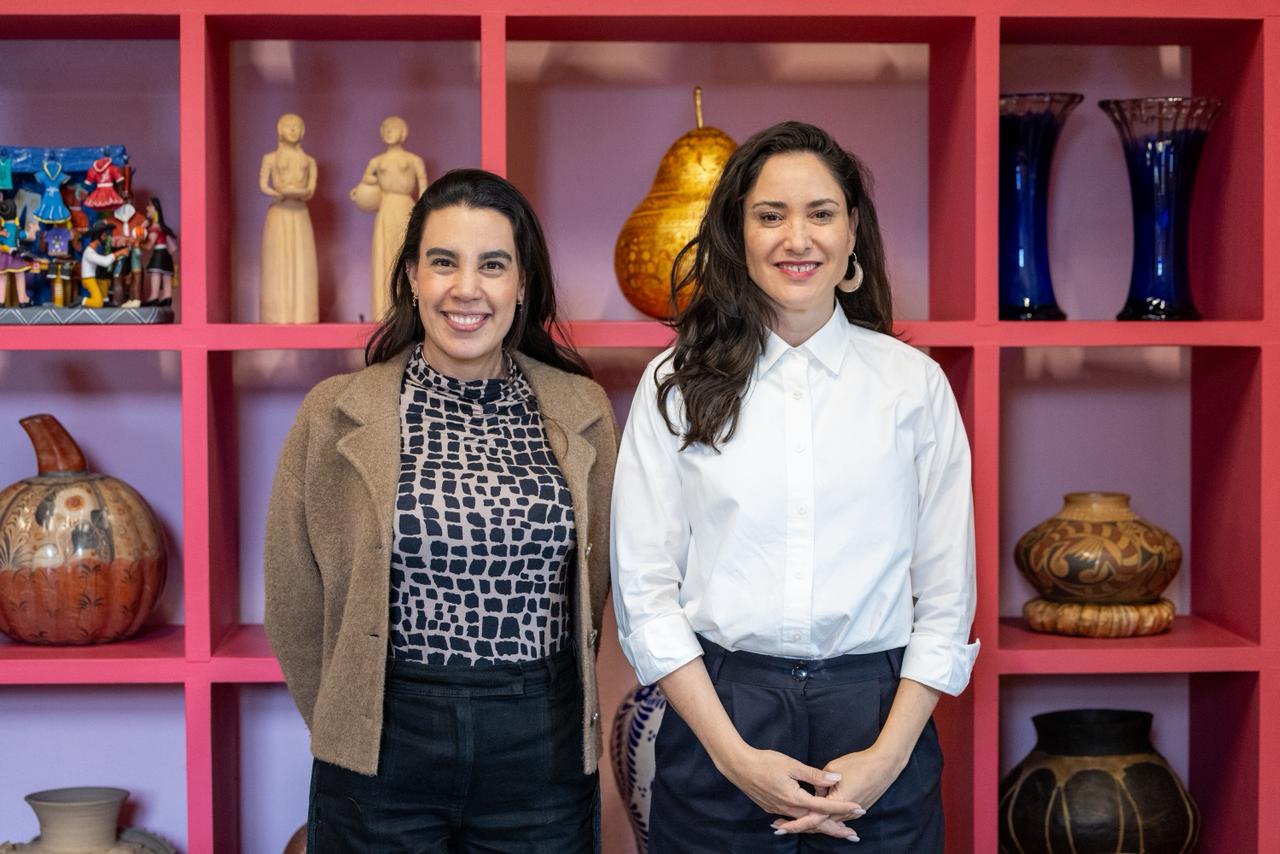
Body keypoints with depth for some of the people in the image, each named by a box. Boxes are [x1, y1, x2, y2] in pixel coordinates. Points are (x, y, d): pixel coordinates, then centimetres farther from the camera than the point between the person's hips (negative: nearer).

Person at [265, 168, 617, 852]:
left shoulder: (583, 412, 1)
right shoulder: (334, 415, -4)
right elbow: (295, 604, 3)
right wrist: (348, 730, 9)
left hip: (544, 749, 2)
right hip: (384, 753, -1)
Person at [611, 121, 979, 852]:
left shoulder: (915, 382, 2)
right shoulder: (677, 385, 1)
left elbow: (947, 596, 1)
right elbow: (645, 591, -2)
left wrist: (889, 753, -8)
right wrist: (735, 756, -9)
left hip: (877, 714, 1)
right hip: (716, 709, 0)